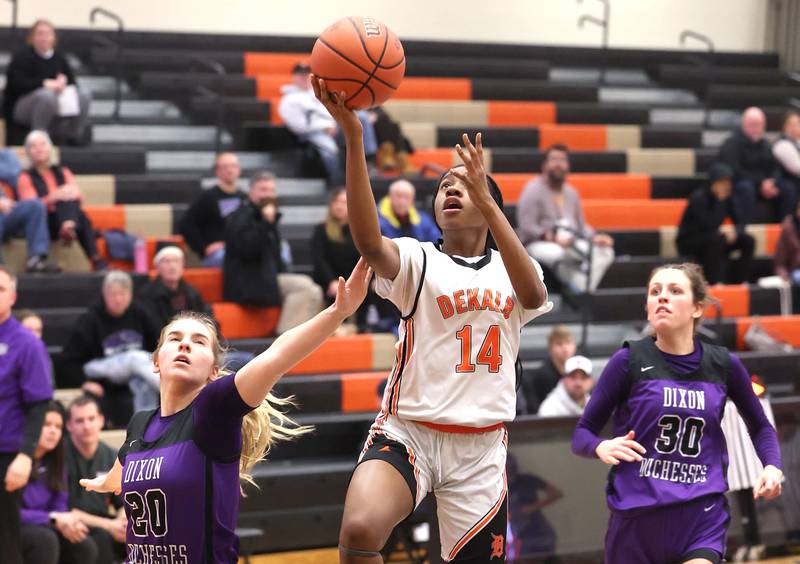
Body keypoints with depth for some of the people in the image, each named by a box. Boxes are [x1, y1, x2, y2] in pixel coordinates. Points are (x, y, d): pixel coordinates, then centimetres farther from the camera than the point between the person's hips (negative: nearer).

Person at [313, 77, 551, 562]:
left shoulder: (511, 269, 10)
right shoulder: (419, 260, 3)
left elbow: (534, 295, -15)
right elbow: (369, 241, -20)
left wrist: (486, 200, -26)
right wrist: (353, 137, -31)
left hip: (481, 445, 3)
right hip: (409, 431, -3)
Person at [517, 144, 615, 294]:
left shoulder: (571, 193, 16)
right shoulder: (533, 190, -5)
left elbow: (581, 225, 20)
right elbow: (527, 227, -14)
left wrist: (594, 237, -2)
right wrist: (553, 238, -27)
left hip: (569, 244, 7)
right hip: (538, 244, -7)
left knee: (605, 251, -18)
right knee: (558, 253, -42)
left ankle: (583, 291, -33)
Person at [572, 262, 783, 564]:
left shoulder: (723, 365, 2)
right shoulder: (629, 361, -4)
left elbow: (760, 426, 19)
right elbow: (582, 434, 1)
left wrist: (772, 467, -1)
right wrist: (601, 447, -21)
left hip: (703, 516, 0)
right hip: (635, 517, 0)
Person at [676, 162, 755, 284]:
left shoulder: (726, 198, -1)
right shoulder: (698, 198, -21)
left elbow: (739, 224, 2)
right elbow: (709, 226, -31)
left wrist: (734, 232, -22)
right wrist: (720, 200, -29)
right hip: (687, 242, -7)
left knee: (748, 241, -10)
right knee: (716, 239, -36)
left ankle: (739, 281, -9)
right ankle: (713, 283, -30)